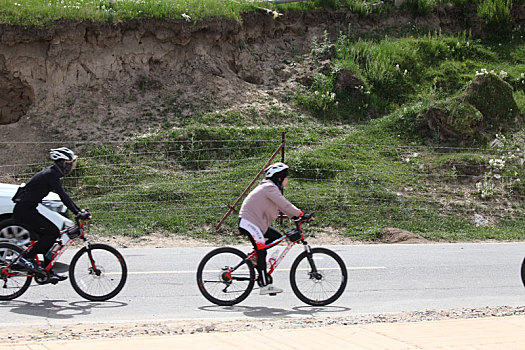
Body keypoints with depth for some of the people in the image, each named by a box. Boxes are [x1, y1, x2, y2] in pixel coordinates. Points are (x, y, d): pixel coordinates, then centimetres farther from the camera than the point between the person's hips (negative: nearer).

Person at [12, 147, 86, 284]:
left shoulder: (52, 174, 17)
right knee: (53, 232, -14)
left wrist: (79, 210, 19)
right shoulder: (51, 175, -14)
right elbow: (63, 196, -23)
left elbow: (63, 196, 22)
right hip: (24, 210, -10)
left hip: (26, 210, 10)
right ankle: (27, 257, -8)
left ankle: (48, 273, 9)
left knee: (48, 236, 9)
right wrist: (77, 212, -26)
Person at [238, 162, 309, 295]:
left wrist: (295, 216, 9)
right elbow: (284, 204, -23)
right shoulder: (270, 188, -15)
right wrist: (300, 214, -22)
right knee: (261, 252, -13)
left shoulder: (271, 188, 18)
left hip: (257, 222, 10)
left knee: (276, 236, 10)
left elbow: (284, 206, 20)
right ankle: (265, 286, -15)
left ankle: (255, 258, 12)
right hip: (249, 222, -10)